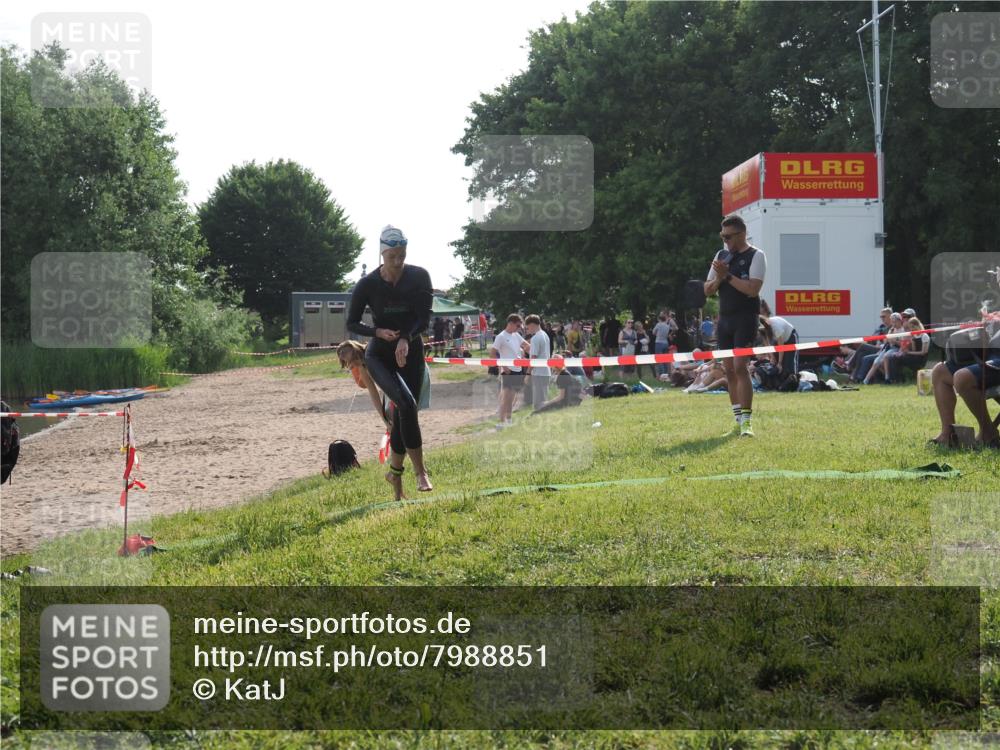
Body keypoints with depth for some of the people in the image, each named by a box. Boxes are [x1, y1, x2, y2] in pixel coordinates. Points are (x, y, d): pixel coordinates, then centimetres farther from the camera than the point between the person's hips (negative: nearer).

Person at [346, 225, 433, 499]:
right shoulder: (368, 284, -13)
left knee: (402, 415, 4)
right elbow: (352, 324, -5)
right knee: (406, 404, -25)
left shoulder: (419, 277, -9)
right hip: (379, 356, -2)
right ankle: (420, 471, -20)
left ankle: (395, 473, 26)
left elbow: (424, 318, -11)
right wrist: (379, 332, -23)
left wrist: (406, 338, -29)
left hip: (411, 353, 3)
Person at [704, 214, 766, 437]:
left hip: (745, 319, -7)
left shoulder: (755, 256, -4)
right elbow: (707, 290, 13)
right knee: (729, 370, 6)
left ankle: (746, 421, -15)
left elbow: (753, 289, -17)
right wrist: (719, 278, -6)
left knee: (740, 367, -15)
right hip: (724, 319, 7)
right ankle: (739, 422, 10)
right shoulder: (721, 255, 14)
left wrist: (728, 276, -15)